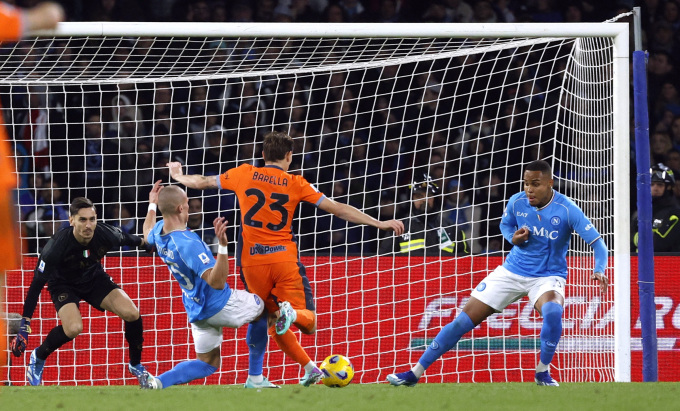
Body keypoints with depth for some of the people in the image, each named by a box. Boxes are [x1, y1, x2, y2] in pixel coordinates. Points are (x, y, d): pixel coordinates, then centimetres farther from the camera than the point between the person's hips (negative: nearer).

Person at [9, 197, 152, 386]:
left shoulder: (105, 234, -27)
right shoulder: (57, 246, -36)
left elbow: (126, 239, -1)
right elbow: (37, 284, -29)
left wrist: (143, 242, 21)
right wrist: (24, 325, -31)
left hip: (95, 278, 4)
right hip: (64, 284, -4)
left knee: (131, 314, -15)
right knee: (73, 328, -30)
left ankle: (136, 365, 11)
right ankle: (37, 358, 0)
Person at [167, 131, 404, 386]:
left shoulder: (244, 175, 6)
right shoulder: (295, 184, 2)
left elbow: (203, 182, 22)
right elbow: (338, 209, -1)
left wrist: (179, 177, 43)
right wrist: (379, 224, 2)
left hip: (252, 262, 2)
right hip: (284, 258, -2)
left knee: (273, 323, 17)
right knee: (308, 322, 4)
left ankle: (309, 367, 10)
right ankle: (292, 313, -29)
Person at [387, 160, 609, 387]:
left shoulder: (566, 209, -20)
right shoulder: (516, 202, -8)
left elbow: (598, 242, -21)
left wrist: (599, 270, -39)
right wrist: (514, 238, -10)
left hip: (548, 276, -3)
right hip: (512, 272, 3)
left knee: (553, 311, -38)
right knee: (464, 320, -3)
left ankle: (542, 372, -13)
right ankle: (415, 373, 6)